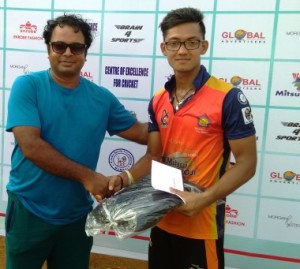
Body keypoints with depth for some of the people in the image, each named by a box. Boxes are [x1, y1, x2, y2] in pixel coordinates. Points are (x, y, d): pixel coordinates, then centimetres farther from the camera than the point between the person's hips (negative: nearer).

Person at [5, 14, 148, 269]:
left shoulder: (102, 97, -1)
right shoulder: (27, 85, -11)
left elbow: (140, 131, 5)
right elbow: (30, 146, -21)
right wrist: (86, 176, -21)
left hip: (77, 214, 3)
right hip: (29, 211, -2)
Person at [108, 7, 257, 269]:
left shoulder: (228, 98, -15)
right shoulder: (158, 101, 2)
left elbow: (247, 163, -14)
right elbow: (154, 155, 6)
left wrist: (204, 199, -24)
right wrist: (127, 177, -12)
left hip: (202, 222, -5)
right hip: (162, 217, 6)